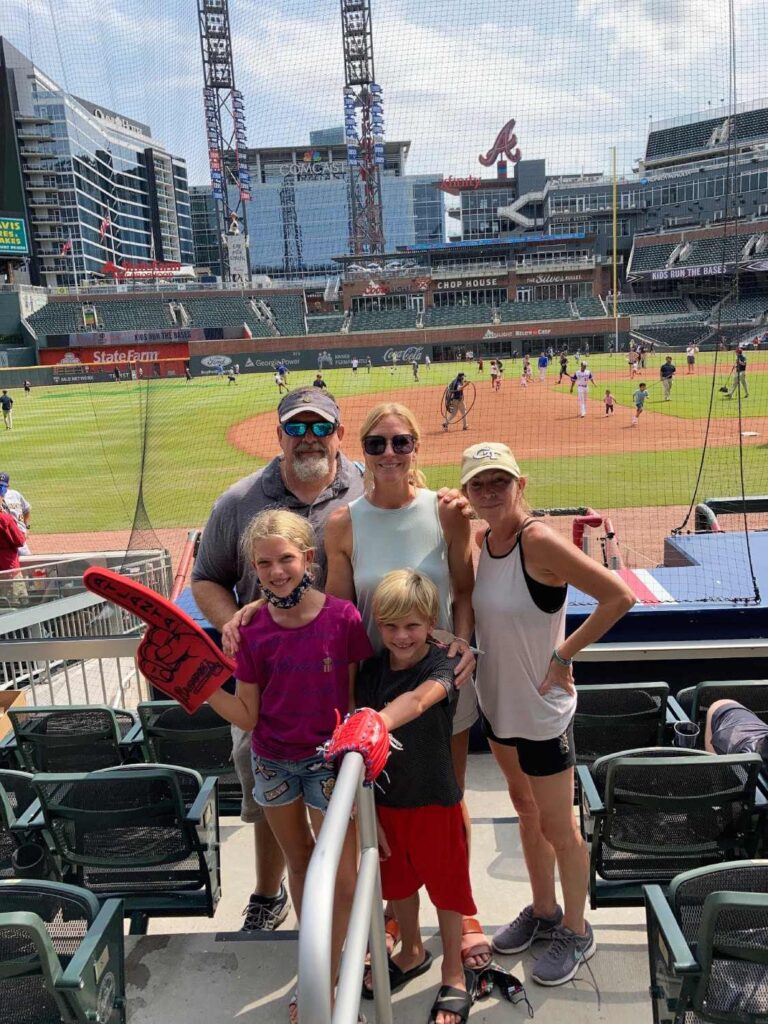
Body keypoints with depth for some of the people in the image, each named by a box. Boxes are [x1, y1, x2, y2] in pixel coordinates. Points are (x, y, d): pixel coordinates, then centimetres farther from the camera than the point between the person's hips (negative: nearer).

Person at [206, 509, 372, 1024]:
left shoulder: (343, 618, -18)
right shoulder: (253, 631, -10)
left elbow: (357, 697, -8)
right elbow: (247, 716, -7)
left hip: (329, 760, -3)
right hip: (273, 762, 3)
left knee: (340, 882, 0)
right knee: (299, 863, 21)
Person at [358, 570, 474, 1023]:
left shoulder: (443, 665, -21)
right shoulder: (372, 670, -6)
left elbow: (419, 699, -44)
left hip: (434, 799, -4)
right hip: (386, 798, 5)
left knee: (445, 885, 14)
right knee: (397, 881, 23)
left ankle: (453, 976, 37)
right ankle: (413, 953, 50)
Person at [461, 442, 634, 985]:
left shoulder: (539, 541, -25)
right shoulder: (482, 542, -2)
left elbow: (620, 596, -28)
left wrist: (563, 655, -22)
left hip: (541, 710, -7)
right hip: (497, 702, 8)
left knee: (558, 827, 11)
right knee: (526, 809, 24)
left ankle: (576, 931, 35)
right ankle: (543, 910, 46)